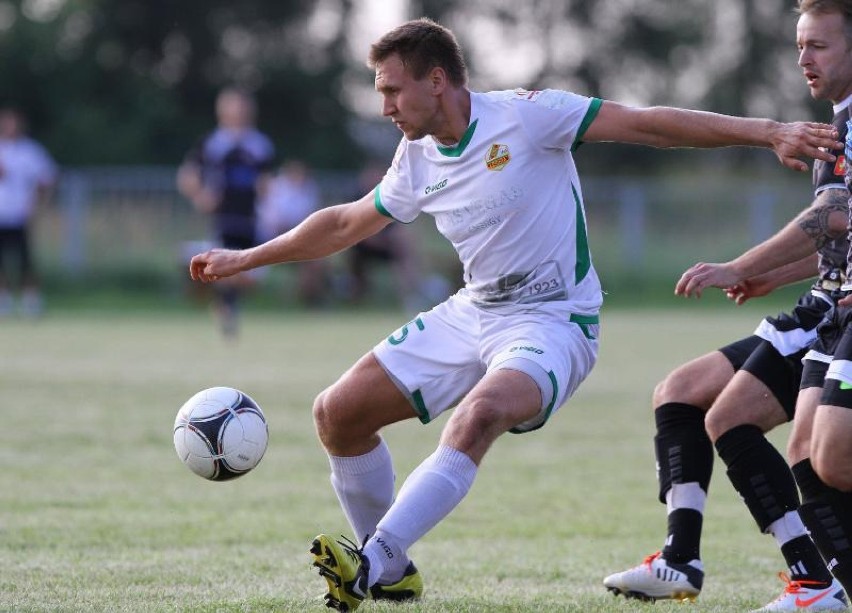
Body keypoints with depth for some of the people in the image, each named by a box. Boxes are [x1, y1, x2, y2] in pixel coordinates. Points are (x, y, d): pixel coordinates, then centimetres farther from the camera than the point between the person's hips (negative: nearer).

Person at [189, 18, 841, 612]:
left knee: (480, 414, -37)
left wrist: (768, 132, -24)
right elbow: (346, 223, 21)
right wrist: (243, 259, 25)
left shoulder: (525, 116, -16)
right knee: (337, 413, 0)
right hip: (471, 314, 8)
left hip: (553, 321, -7)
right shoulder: (416, 161, 4)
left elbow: (646, 123, -18)